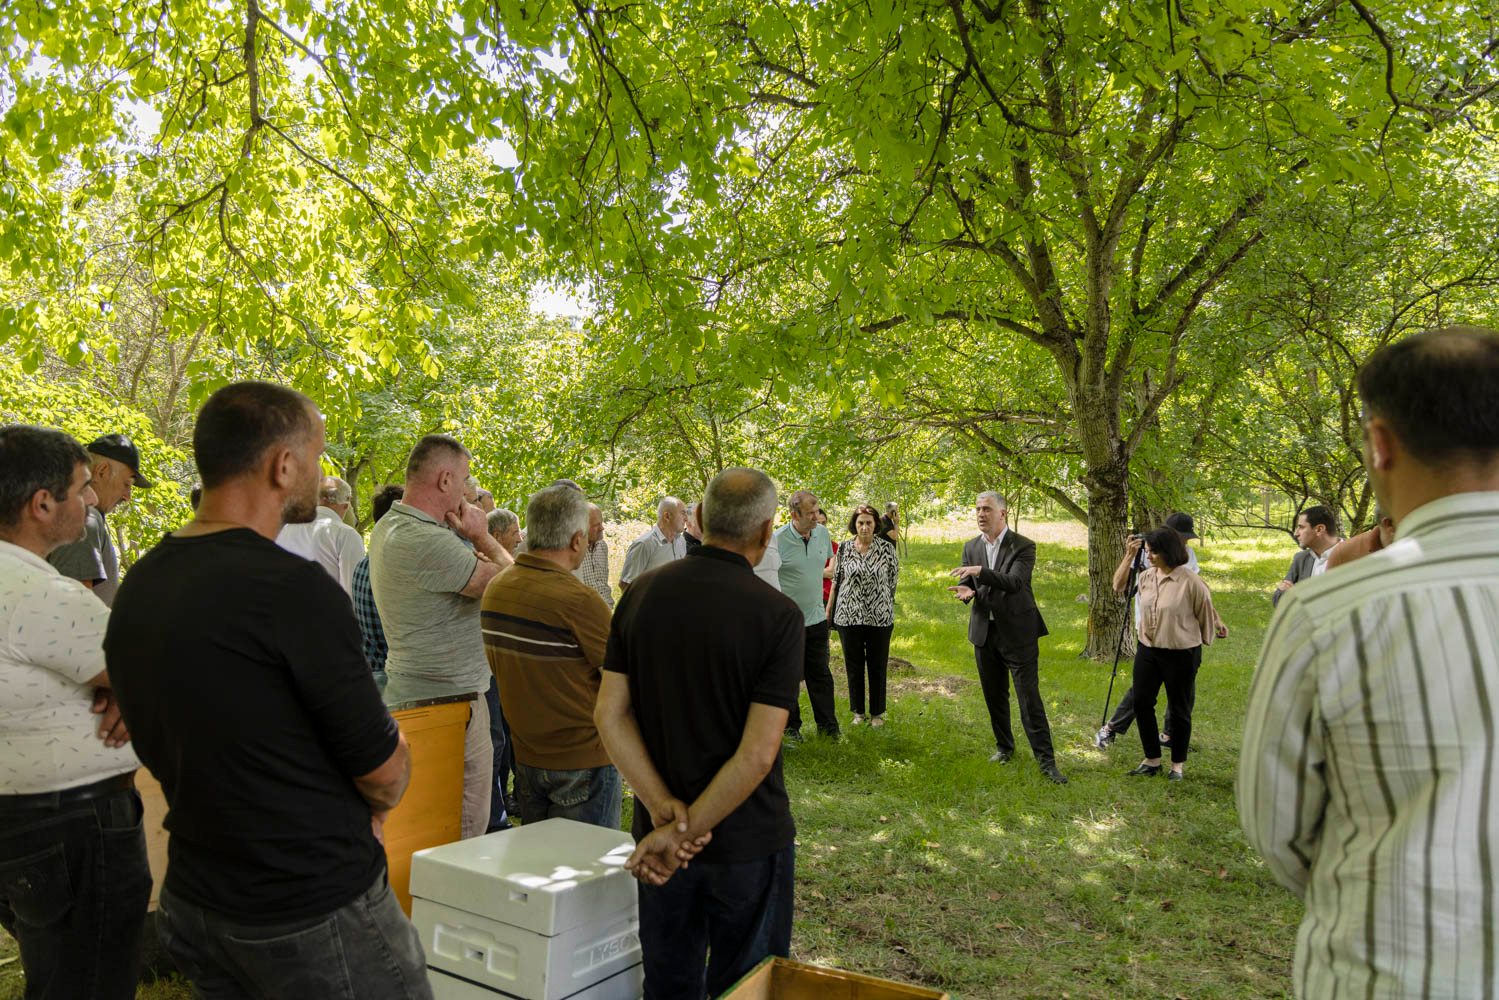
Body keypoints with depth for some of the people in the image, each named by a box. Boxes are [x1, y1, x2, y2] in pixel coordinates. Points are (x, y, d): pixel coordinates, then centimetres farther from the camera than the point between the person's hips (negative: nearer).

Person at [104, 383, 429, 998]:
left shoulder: (137, 587, 0)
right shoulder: (293, 588, -25)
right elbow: (384, 769, -18)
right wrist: (377, 803, 6)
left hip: (192, 903, 8)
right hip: (315, 912, -7)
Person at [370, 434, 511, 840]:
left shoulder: (388, 527, 10)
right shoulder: (427, 541, -24)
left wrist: (470, 540, -4)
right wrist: (482, 537, -6)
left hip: (408, 691, 10)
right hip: (448, 700, -10)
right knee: (466, 835, 0)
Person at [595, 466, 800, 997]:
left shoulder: (641, 594, -5)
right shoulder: (778, 615, -18)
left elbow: (610, 713, -8)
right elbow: (758, 753, -23)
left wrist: (662, 808, -12)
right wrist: (685, 830, -17)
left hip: (658, 834, 4)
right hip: (748, 840, -4)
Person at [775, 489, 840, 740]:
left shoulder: (822, 533, 2)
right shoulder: (778, 540, -17)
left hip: (816, 617, 5)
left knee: (820, 674, 12)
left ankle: (828, 726, 22)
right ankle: (791, 726, 23)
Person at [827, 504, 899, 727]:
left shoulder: (887, 548, -3)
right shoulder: (844, 548, 0)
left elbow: (893, 581, 3)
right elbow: (837, 579, 7)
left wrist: (886, 608, 3)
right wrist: (829, 610, 9)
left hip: (879, 617, -1)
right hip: (849, 615, 1)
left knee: (878, 665, 8)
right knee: (854, 664, 10)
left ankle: (877, 712, 23)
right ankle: (858, 711, 25)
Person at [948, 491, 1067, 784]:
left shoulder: (1023, 546, -11)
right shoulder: (971, 547, 6)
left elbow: (1015, 582, -25)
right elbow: (965, 584, 5)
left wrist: (980, 571, -37)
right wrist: (965, 592, -20)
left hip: (1017, 632, -5)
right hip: (984, 631, 5)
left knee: (1029, 698, -5)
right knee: (994, 696, 15)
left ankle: (1046, 760, 2)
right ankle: (1004, 746, 32)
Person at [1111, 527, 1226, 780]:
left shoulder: (1191, 582, -18)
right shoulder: (1146, 576, -1)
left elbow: (1206, 612, -4)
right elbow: (1118, 586, 14)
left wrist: (1215, 630, 11)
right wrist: (1129, 555, 4)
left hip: (1181, 654, -5)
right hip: (1147, 650, 5)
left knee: (1179, 710, 9)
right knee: (1140, 702, 5)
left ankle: (1177, 765, 26)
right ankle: (1152, 760, 21)